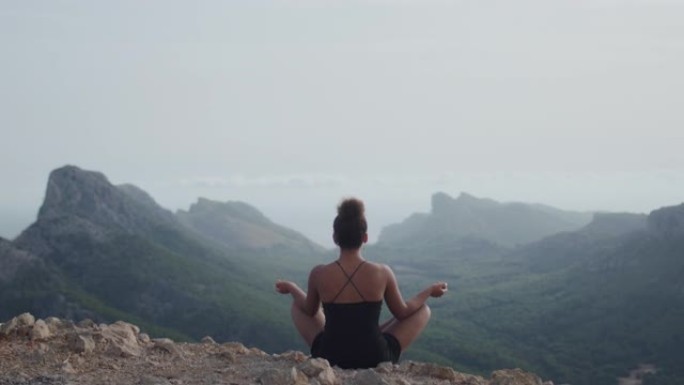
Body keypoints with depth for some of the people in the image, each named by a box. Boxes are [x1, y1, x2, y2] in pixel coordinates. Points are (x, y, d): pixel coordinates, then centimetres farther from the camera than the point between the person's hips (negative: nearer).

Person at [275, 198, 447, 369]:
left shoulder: (319, 274, -11)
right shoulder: (382, 273, -13)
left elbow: (309, 311, 9)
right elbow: (403, 313, 3)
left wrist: (291, 287, 28)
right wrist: (430, 291, 20)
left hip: (331, 359, 1)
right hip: (375, 359, -1)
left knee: (297, 305, 26)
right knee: (423, 310, 20)